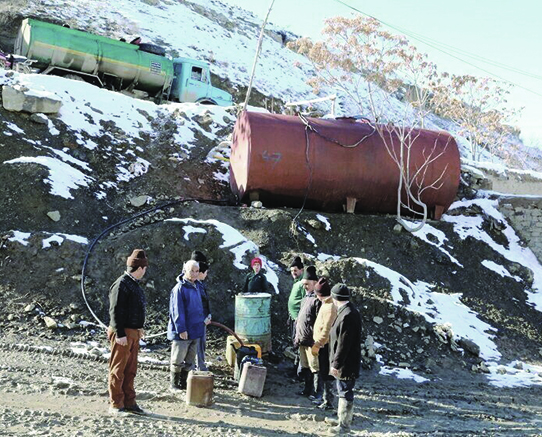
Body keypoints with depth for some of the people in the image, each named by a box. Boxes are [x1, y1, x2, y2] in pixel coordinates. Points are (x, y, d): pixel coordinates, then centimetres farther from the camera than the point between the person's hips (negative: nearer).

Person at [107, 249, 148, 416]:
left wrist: (139, 328, 20)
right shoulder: (121, 285, -16)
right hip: (122, 334, -10)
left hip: (133, 333, 10)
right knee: (118, 370, -1)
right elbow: (116, 311, -20)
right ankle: (116, 405, 5)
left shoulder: (134, 284, 16)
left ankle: (129, 402, 22)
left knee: (130, 371, 14)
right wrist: (120, 334, -22)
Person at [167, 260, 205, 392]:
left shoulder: (197, 286, 10)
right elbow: (177, 311, -17)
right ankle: (173, 385, 17)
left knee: (189, 360, 15)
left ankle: (184, 383, 27)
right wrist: (181, 329, -19)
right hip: (182, 332, -8)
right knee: (177, 360, 3)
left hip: (195, 330, 8)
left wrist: (202, 320, 18)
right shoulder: (179, 288, -15)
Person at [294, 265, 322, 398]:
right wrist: (297, 336, 20)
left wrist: (316, 340, -21)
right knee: (305, 366, 18)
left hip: (312, 341, -9)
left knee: (315, 367, -1)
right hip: (302, 340, 9)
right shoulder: (305, 298, 15)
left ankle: (317, 391, 9)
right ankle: (307, 388, 30)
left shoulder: (317, 300, -15)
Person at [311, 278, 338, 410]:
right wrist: (317, 344, 20)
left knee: (326, 374, 0)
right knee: (323, 373, 19)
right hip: (323, 345, 10)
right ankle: (326, 398, 31)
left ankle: (329, 402, 9)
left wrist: (317, 345, -20)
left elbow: (326, 330, -25)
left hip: (325, 345, -10)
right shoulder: (327, 304, 10)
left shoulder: (330, 307, -22)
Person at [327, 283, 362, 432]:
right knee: (343, 391, 21)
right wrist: (336, 362, 20)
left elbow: (344, 343, -25)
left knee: (345, 392, 2)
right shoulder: (346, 311, 8)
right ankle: (343, 417, 35)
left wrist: (336, 364, -20)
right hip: (344, 363, 10)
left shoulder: (348, 315, -25)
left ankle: (344, 424, 12)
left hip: (346, 364, -10)